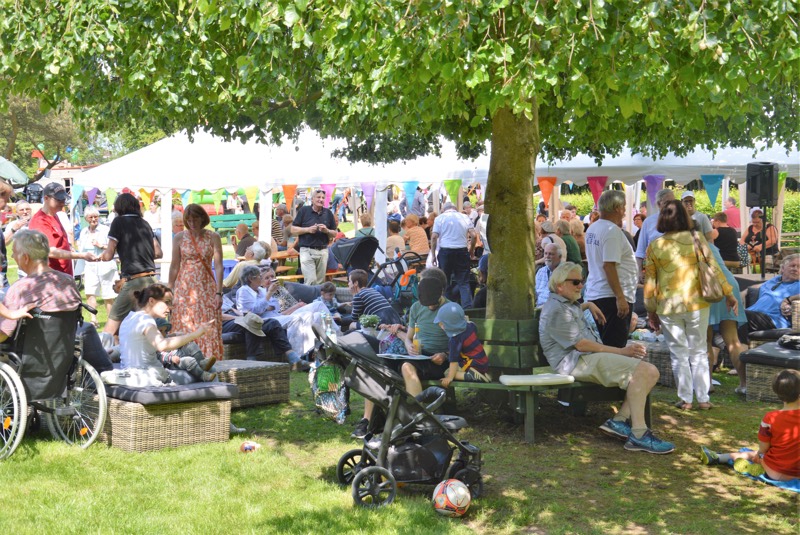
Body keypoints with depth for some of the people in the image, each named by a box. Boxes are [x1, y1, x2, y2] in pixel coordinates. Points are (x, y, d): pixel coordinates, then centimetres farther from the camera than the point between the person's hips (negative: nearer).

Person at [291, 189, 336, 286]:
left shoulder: (328, 213, 10)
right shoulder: (304, 211, 1)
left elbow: (334, 233, 14)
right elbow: (293, 230, 1)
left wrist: (326, 231, -7)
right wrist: (308, 229, -12)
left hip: (323, 250, 4)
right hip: (307, 250, -4)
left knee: (320, 281, 6)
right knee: (311, 281, -13)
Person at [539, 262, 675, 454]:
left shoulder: (568, 304, 25)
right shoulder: (555, 310, -10)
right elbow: (580, 344, -17)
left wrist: (588, 305, 34)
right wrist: (621, 351, -16)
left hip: (590, 357, 11)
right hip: (576, 362, -11)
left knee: (651, 372, -4)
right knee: (640, 371, -27)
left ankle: (620, 420, -15)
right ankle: (638, 435, -31)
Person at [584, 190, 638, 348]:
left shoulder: (592, 229, 12)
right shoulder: (612, 231, -16)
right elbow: (609, 266, -23)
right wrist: (620, 297, -24)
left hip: (594, 294, 10)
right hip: (612, 297, -10)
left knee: (602, 344, 15)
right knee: (615, 347, -6)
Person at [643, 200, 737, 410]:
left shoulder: (654, 247, -2)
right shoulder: (696, 238, -4)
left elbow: (649, 281, 2)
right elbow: (713, 267, -3)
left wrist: (651, 311, 12)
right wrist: (728, 294, 6)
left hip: (668, 307, 0)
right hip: (697, 304, 0)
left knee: (679, 354, 10)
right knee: (699, 352, 12)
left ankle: (685, 399, 14)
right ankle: (703, 399, 14)